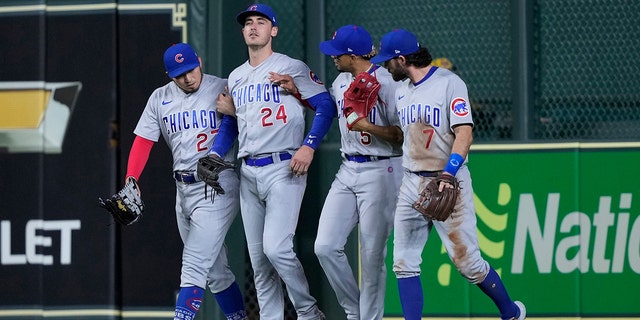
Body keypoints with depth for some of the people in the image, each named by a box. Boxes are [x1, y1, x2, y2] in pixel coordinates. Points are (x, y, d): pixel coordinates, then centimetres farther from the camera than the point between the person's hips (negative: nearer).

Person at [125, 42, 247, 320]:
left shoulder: (223, 90, -6)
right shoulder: (160, 99, 8)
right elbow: (143, 142, 4)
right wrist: (131, 180, -10)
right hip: (183, 190, 6)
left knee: (194, 267, -13)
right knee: (215, 271, 14)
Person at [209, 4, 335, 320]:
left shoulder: (292, 68, -2)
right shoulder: (236, 77, 17)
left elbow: (326, 106, -6)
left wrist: (308, 146, -17)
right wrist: (214, 155, 9)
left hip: (283, 169, -7)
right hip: (248, 173, 7)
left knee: (276, 248, -17)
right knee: (258, 258, 6)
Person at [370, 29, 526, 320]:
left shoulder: (449, 83, -10)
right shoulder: (401, 90, 14)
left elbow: (464, 133, -19)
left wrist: (449, 173, -30)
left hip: (449, 182, -7)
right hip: (411, 184, 7)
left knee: (466, 261, -6)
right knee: (404, 262, 0)